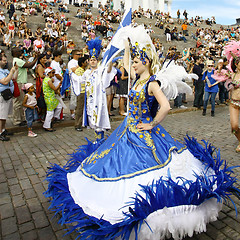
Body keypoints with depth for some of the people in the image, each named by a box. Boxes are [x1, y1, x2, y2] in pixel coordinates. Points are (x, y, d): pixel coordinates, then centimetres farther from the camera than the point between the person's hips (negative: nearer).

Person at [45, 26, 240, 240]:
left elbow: (166, 107, -30)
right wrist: (128, 45, 16)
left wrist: (152, 125, -20)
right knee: (120, 165, 20)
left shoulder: (152, 83, -19)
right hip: (129, 130, 9)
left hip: (144, 134, -9)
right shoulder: (138, 78, 6)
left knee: (142, 169, 0)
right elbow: (125, 64, 24)